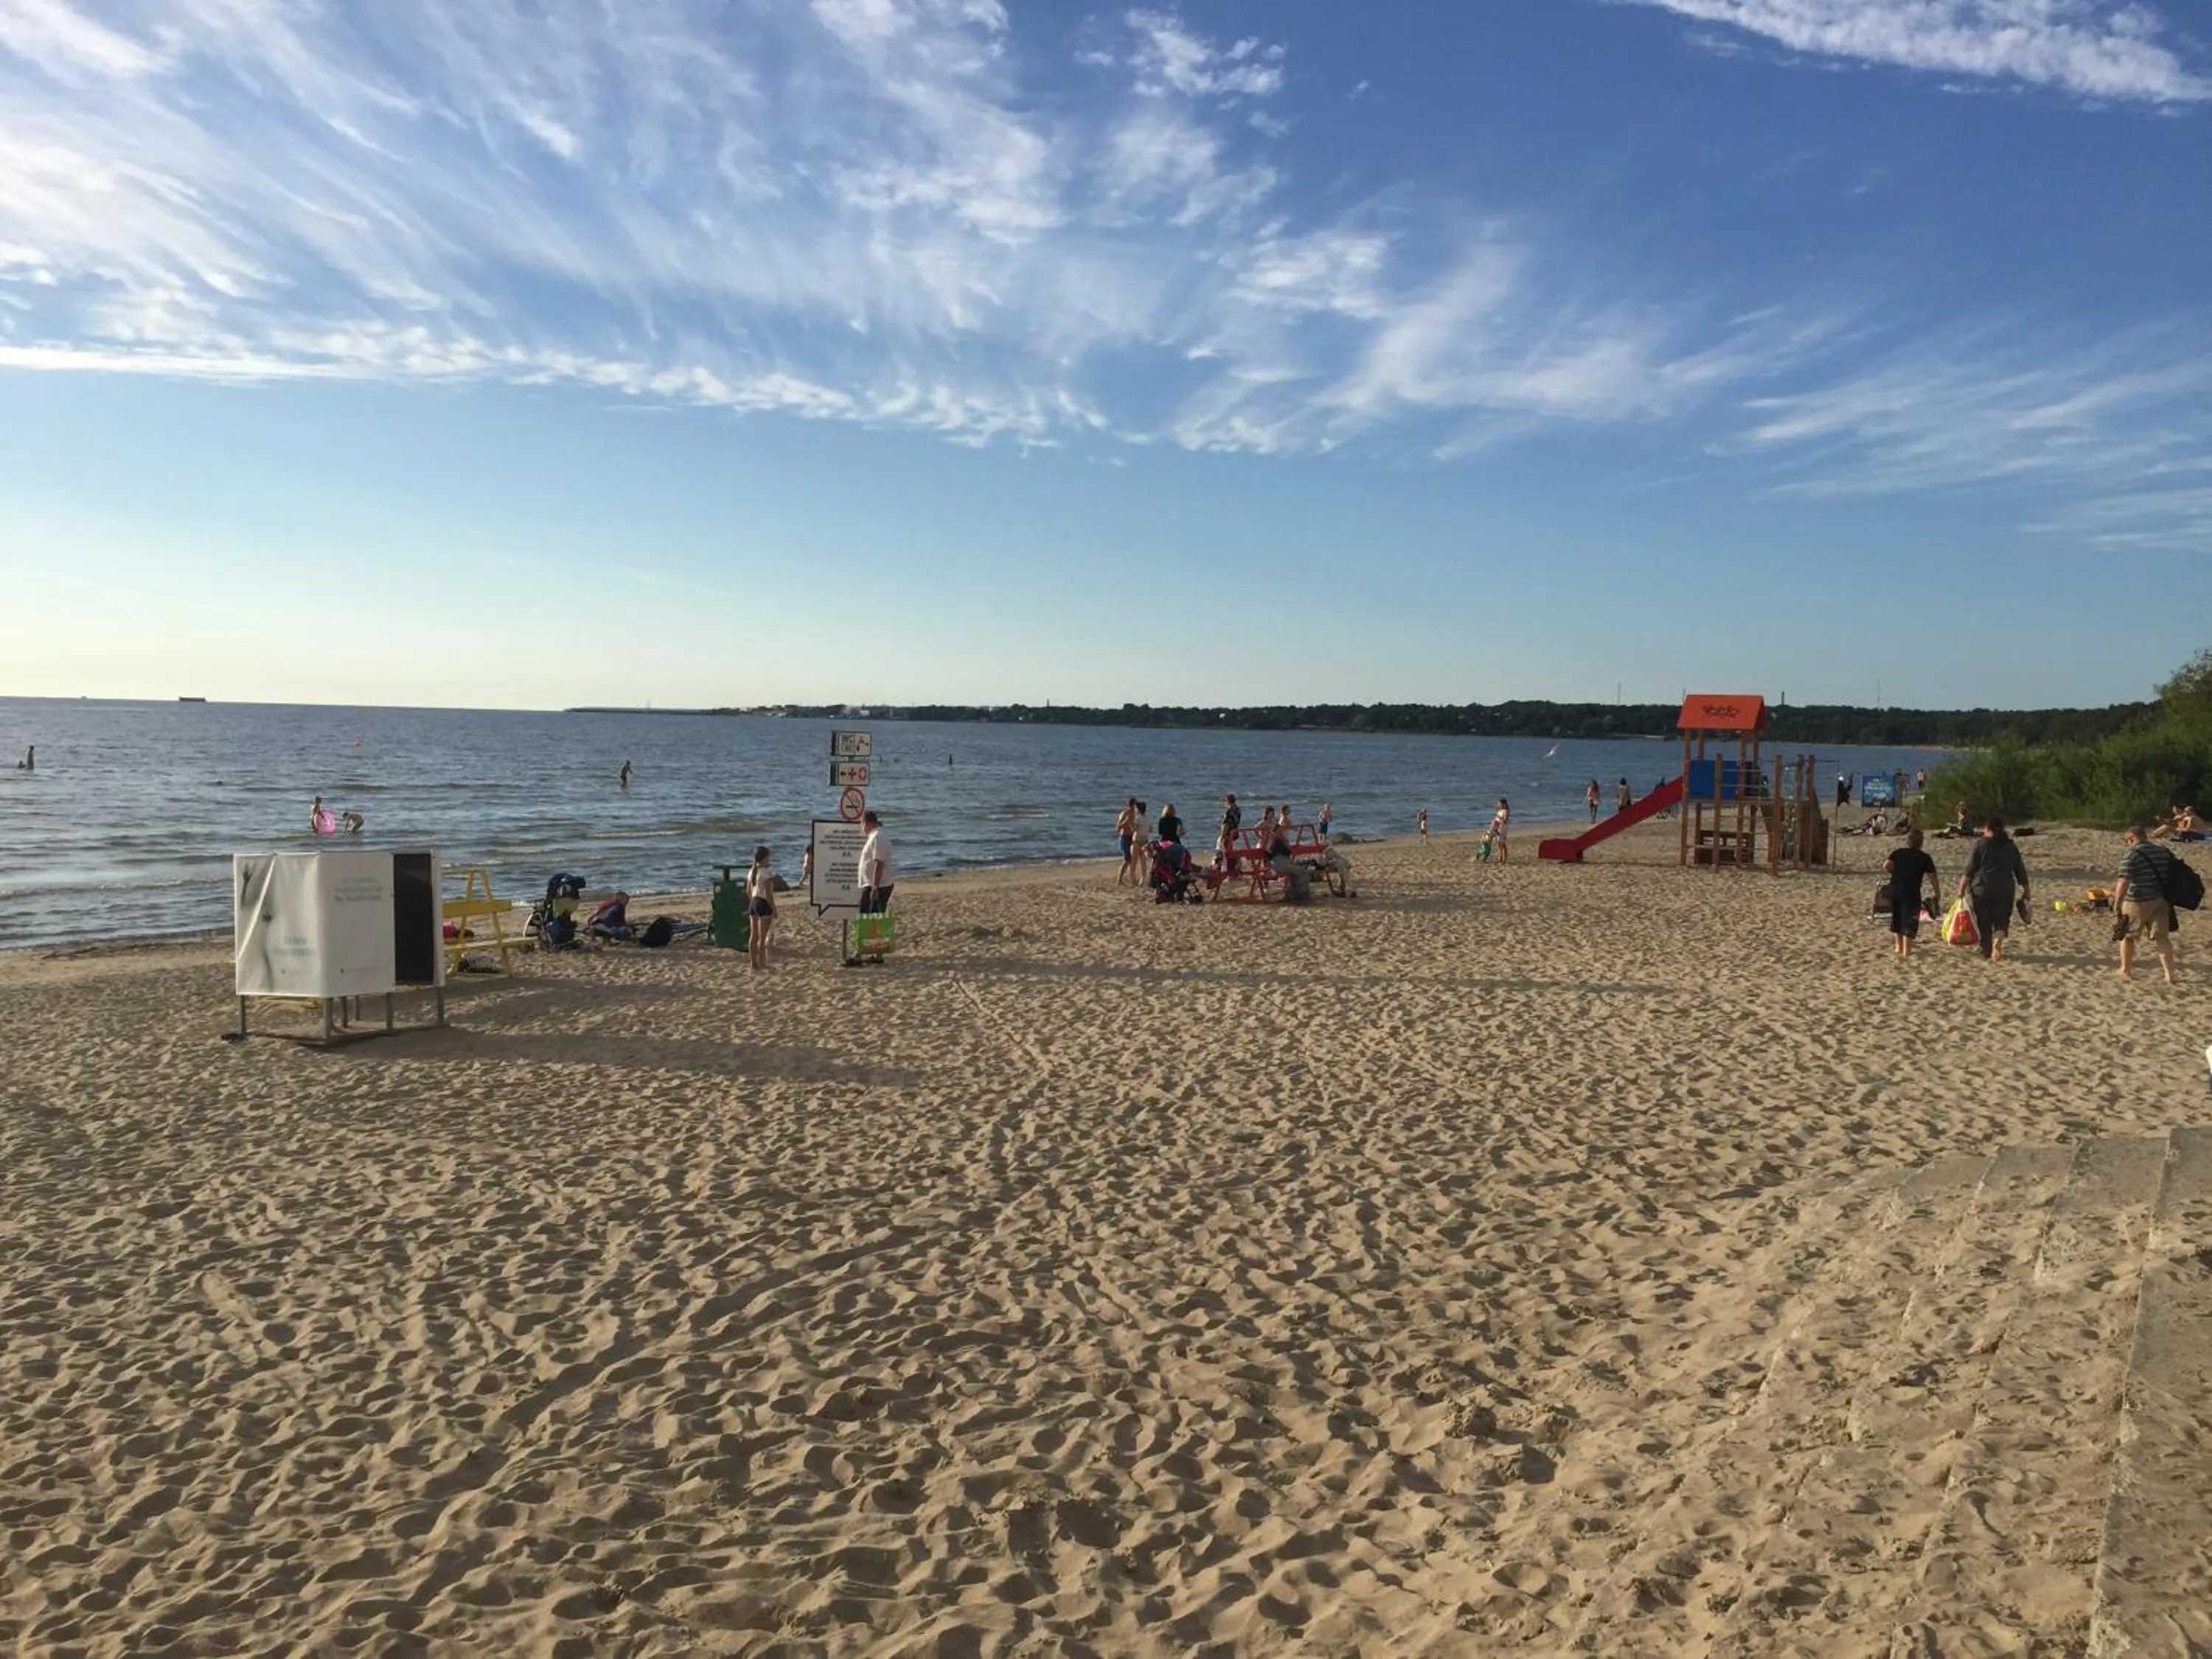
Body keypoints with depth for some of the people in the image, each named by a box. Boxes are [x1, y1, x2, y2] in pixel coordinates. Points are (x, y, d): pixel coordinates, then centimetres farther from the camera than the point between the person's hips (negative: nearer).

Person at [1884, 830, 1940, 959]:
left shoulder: (1898, 853, 8)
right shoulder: (1924, 858, 3)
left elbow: (1886, 865, -9)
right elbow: (1933, 878, -1)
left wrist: (1895, 870, 11)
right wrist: (1938, 895, 3)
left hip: (1895, 890, 3)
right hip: (1911, 892, -3)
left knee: (1896, 918, 19)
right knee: (1909, 920, 1)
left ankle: (1898, 946, 28)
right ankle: (1906, 950, -5)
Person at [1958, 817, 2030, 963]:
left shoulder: (1980, 845, -2)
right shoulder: (2011, 846, 7)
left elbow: (1969, 870, -6)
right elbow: (2020, 869, 10)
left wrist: (1962, 888, -3)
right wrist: (2026, 889, 16)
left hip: (1981, 887, -2)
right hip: (2004, 889, 2)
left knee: (1983, 922, 9)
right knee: (2002, 918, 12)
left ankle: (1987, 953, 16)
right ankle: (1999, 937, -19)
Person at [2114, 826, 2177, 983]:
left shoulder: (2132, 854, -15)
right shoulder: (2163, 852, 7)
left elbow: (2124, 881, -22)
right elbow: (2169, 876, 17)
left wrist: (2118, 901, -16)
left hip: (2138, 902, -6)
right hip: (2161, 901, 6)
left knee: (2127, 935, 13)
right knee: (2162, 938, 8)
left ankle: (2126, 970, 20)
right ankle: (2169, 974, 5)